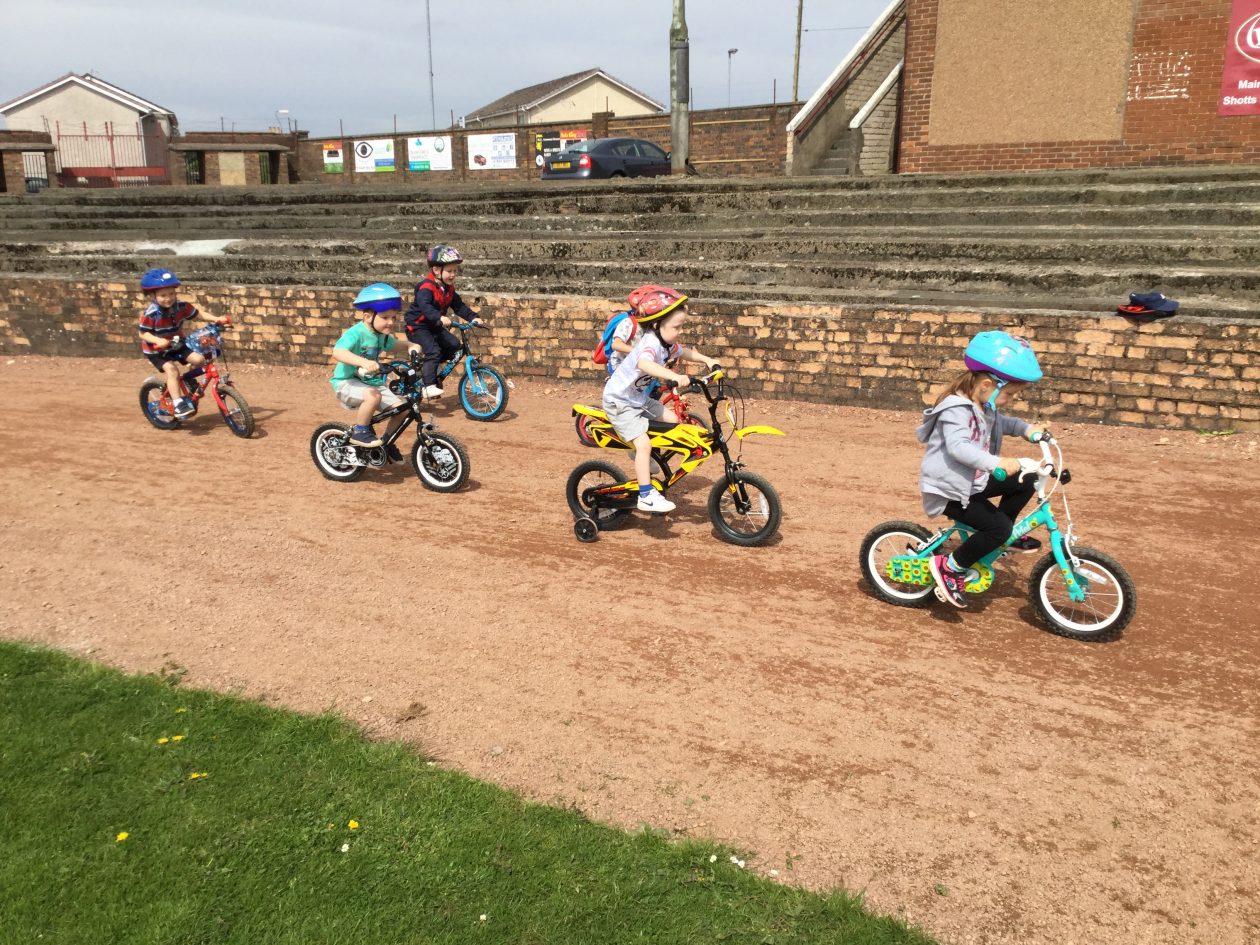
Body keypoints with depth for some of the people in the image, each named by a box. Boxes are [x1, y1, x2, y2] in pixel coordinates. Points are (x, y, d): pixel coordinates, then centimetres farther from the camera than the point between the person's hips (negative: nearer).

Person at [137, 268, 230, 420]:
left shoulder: (181, 306, -12)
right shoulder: (151, 313, -25)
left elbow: (198, 314, -2)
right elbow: (143, 333, -20)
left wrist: (216, 319, -15)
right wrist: (158, 340, -38)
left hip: (176, 344, 5)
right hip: (156, 350, -5)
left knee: (199, 359, -12)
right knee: (172, 370, -25)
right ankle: (178, 403, -22)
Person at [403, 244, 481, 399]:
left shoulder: (449, 289, 4)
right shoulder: (426, 287, -24)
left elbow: (459, 306, 5)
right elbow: (425, 306, -40)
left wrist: (473, 317, -11)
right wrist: (439, 318, -56)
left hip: (434, 327, 8)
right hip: (418, 327, -8)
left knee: (453, 344, -4)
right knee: (433, 351, -25)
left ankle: (428, 368, 11)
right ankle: (429, 386, -23)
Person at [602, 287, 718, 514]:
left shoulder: (666, 343, -1)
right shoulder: (651, 343, -30)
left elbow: (683, 352, 21)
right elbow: (644, 364, -54)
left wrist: (707, 360, 7)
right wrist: (674, 377, -64)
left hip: (638, 398, 9)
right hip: (619, 401, -9)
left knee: (672, 419, 9)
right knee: (643, 444, -18)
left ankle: (642, 455, 24)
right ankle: (646, 497, -12)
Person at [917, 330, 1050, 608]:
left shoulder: (983, 406, 7)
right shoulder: (957, 409, -24)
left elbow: (1000, 422, 29)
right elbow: (959, 446, -40)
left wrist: (1027, 429, 12)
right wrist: (996, 463, -52)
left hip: (973, 481, 9)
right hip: (948, 490, -9)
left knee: (1025, 481, 3)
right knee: (997, 527, -19)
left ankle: (1004, 534, 18)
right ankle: (950, 567, -6)